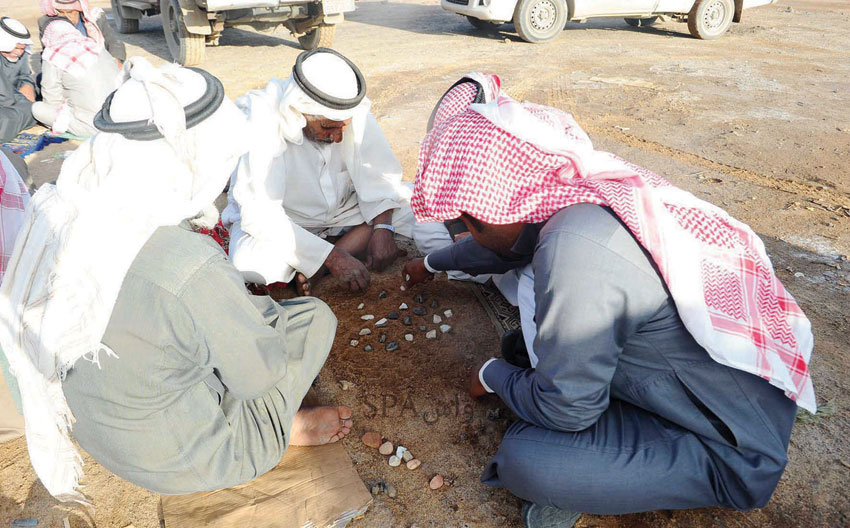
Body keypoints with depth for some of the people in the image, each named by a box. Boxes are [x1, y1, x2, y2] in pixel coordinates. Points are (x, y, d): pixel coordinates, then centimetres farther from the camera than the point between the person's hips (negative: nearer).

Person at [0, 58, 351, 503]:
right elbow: (260, 373, -22)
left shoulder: (57, 209, -16)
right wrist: (256, 307, -3)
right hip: (174, 461, -6)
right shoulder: (190, 272, -39)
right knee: (314, 316, 3)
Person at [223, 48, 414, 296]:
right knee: (250, 263, -36)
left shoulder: (352, 107, -19)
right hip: (278, 217, -4)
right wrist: (332, 257, -37)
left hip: (343, 205, 5)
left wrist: (383, 228, -27)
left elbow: (378, 173, -12)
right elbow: (260, 216, -33)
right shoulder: (261, 125, -30)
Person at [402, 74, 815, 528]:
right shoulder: (588, 186, -8)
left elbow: (565, 409, -22)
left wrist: (492, 376, -1)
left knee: (522, 462, -23)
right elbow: (511, 242, 14)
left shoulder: (575, 249, -34)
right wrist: (434, 262, 30)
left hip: (733, 449, -8)